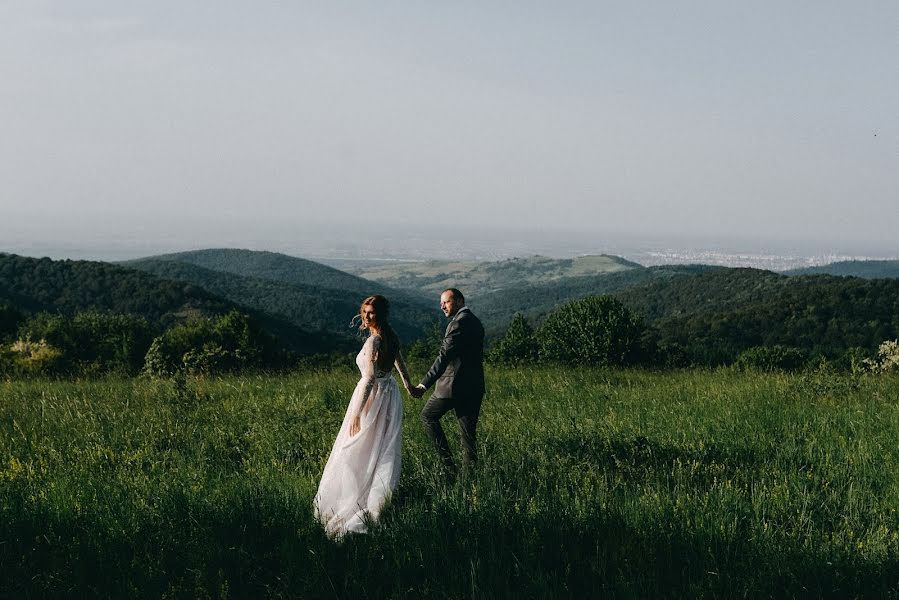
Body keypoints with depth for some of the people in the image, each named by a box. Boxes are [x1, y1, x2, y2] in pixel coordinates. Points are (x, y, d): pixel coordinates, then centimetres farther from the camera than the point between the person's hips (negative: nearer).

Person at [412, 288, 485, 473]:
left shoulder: (459, 322, -15)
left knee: (428, 416, 11)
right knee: (468, 433, 9)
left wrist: (424, 385, -28)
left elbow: (444, 356, -23)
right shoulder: (475, 322, 16)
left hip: (454, 385, -8)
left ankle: (448, 463, 3)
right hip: (474, 387, 8)